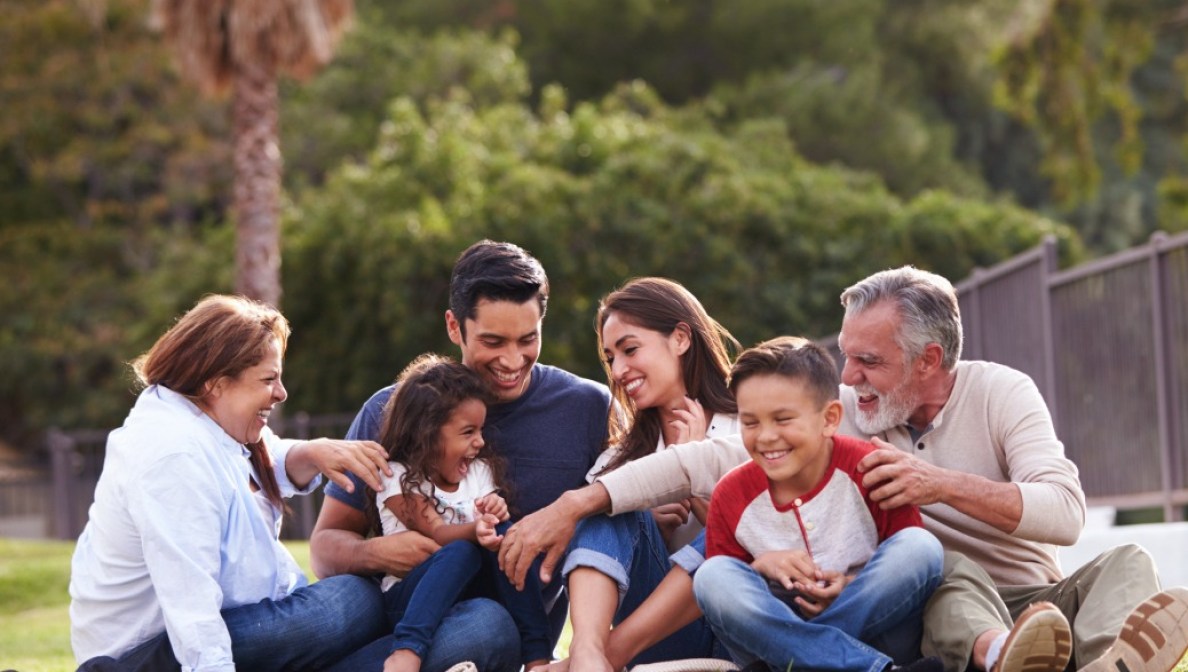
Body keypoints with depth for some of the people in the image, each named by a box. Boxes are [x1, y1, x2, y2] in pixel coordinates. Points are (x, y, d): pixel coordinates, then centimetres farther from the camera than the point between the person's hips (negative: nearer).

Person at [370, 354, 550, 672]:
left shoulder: (480, 471, 12)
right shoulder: (398, 478, -6)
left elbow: (490, 531, 6)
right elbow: (436, 533, -18)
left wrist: (495, 515, -18)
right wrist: (474, 531, -40)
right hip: (408, 594, -5)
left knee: (504, 536, -22)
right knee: (461, 552, -33)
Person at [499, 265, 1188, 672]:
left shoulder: (1000, 393, -3)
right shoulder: (839, 416, 1)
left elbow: (1065, 512, -15)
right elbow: (713, 459, -6)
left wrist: (946, 484, -26)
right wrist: (575, 504, -15)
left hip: (1037, 599, 0)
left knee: (1127, 563, -26)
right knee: (945, 565, -30)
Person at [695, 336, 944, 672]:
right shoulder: (730, 496, -1)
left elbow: (915, 561, -3)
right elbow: (721, 595, 6)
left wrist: (855, 586, -21)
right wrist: (760, 566, -13)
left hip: (875, 624, -2)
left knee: (921, 546, -24)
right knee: (711, 576, -24)